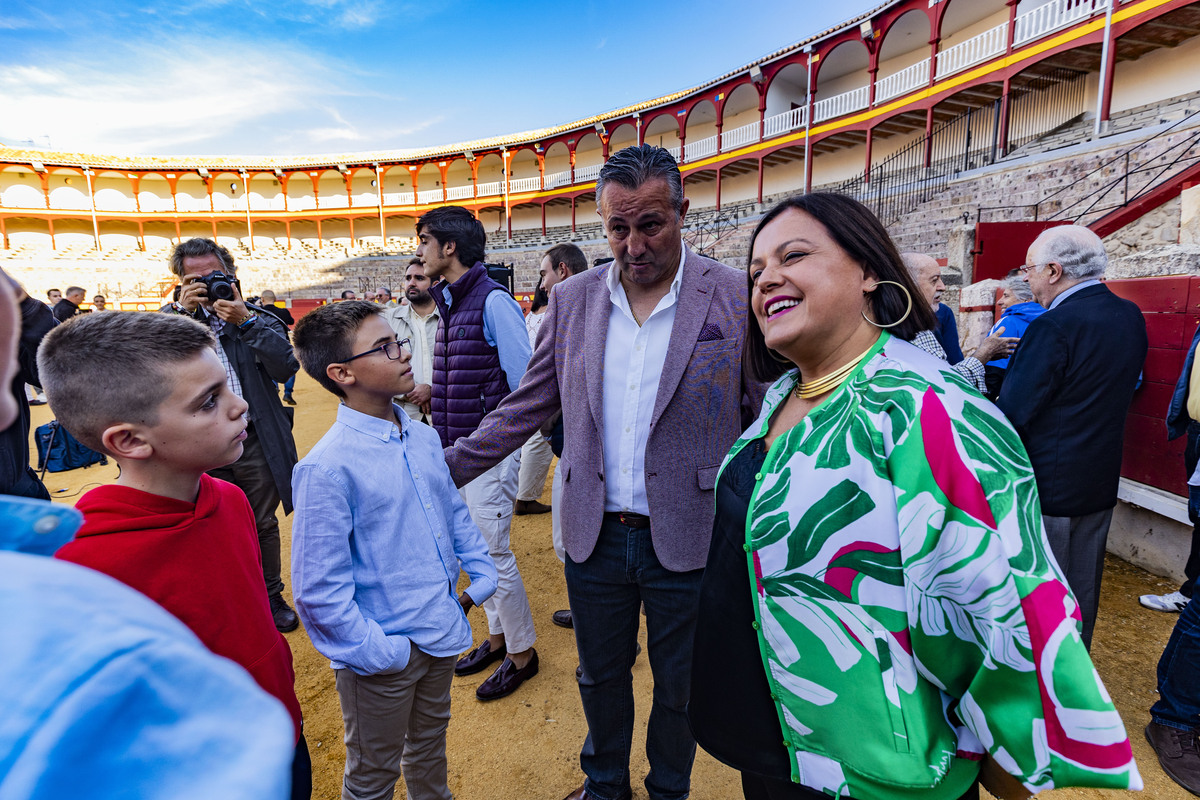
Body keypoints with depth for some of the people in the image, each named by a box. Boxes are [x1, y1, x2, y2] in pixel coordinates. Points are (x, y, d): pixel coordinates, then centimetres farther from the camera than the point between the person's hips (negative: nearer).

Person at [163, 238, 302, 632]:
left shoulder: (256, 317, 3)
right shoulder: (175, 317, 6)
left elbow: (287, 366, -12)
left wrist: (246, 321, -17)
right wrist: (181, 310, -15)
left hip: (256, 442, 0)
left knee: (263, 525, 14)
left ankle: (271, 597, 32)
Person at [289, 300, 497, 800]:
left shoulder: (424, 438, -1)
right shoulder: (327, 468, -22)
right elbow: (319, 592, -19)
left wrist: (481, 577, 4)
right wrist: (380, 654, -16)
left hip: (442, 633, 6)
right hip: (383, 656, -6)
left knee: (429, 750, 29)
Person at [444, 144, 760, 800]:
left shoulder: (736, 298, -9)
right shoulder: (572, 300, 0)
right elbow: (526, 407, 4)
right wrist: (442, 470, 0)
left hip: (687, 541, -2)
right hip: (594, 536, 3)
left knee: (678, 686, 20)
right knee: (600, 675, 24)